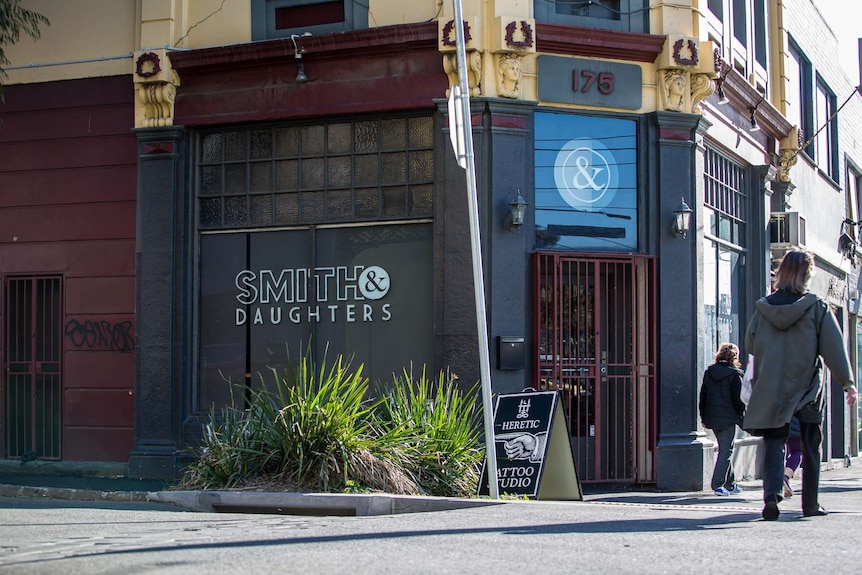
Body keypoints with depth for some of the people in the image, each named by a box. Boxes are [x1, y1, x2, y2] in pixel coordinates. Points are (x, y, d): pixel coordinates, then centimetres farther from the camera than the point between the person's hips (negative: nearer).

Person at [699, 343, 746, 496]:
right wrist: (742, 416, 3)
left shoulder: (708, 372, 8)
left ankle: (730, 484, 23)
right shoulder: (734, 374, -8)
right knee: (726, 451, -2)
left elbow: (703, 396, 10)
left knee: (725, 450, 17)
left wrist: (703, 417, 14)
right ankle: (717, 484, -9)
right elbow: (738, 398, -9)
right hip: (727, 417, -6)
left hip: (711, 418, 6)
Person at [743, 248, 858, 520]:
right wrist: (847, 382, 0)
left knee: (774, 444, 5)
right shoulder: (817, 307, -8)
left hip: (771, 389, 1)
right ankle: (810, 504, 16)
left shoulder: (763, 307, -1)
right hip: (807, 388, -1)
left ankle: (771, 494, -16)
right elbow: (834, 349, -7)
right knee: (810, 448, 11)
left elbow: (750, 346, 9)